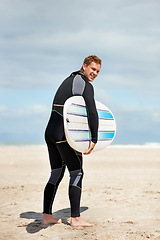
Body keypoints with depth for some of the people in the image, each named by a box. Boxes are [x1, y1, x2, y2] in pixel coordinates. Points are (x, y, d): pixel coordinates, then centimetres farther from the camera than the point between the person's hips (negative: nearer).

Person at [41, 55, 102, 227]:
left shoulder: (70, 79, 22)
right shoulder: (85, 85, -8)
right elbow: (92, 112, -20)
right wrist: (94, 139, -19)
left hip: (50, 131, 9)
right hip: (64, 134, -9)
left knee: (56, 174, 13)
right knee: (77, 173, -2)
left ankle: (47, 216, 13)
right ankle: (75, 219, -1)